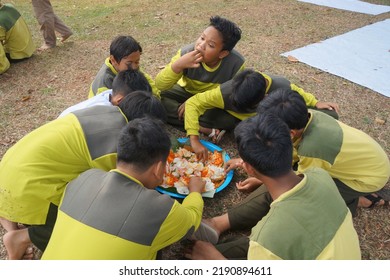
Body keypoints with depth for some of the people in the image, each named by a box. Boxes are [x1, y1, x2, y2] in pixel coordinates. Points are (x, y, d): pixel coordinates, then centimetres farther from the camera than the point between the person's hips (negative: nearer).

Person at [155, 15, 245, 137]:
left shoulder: (236, 63, -29)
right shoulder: (186, 53, -26)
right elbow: (160, 86, -26)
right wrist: (178, 64, -46)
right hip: (186, 92, 2)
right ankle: (207, 128, -26)